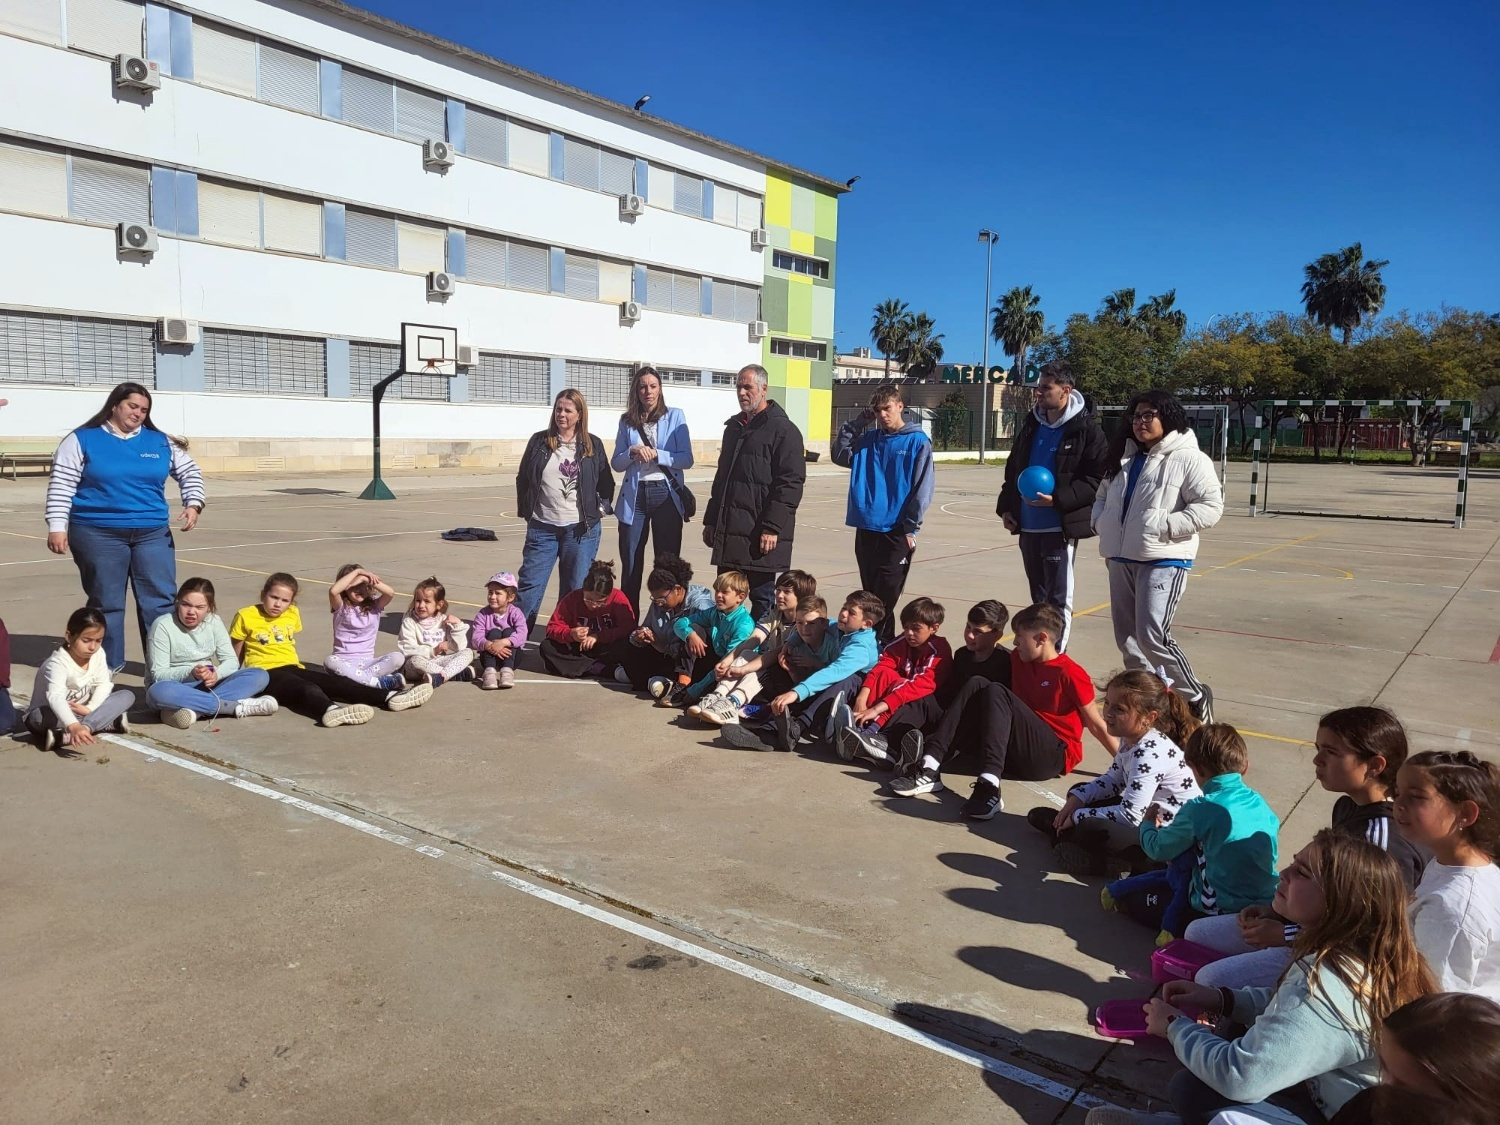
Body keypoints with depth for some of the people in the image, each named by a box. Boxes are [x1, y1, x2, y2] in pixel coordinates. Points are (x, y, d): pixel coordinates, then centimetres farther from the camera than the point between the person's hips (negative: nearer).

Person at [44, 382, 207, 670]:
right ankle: (107, 665, 17)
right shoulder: (83, 439, 0)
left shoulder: (161, 442, 9)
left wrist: (193, 504, -2)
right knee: (106, 602, 5)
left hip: (153, 533, 3)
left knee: (160, 600, 2)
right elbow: (61, 485, -2)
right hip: (98, 534, -3)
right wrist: (57, 527, -8)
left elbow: (189, 471, 15)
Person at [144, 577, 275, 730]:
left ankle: (197, 709, -36)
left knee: (260, 676, -18)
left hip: (207, 684, 4)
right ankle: (236, 706, -35)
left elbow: (231, 661, -1)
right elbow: (158, 674, -14)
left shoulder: (213, 621, 1)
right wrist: (190, 673, -33)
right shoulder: (162, 626, -11)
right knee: (158, 692, -41)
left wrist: (216, 674, -24)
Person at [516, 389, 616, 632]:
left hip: (581, 529, 0)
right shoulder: (539, 441, 4)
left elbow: (606, 483, 11)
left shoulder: (593, 445, 3)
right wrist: (526, 511, 6)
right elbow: (522, 479, 10)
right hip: (542, 528, 0)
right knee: (529, 585, -1)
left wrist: (599, 508, 1)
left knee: (575, 590, 6)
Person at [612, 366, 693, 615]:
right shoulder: (627, 421, 8)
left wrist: (657, 454, -17)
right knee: (630, 563, 5)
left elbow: (687, 459, -4)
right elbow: (616, 464, 7)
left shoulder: (675, 416, 2)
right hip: (634, 496, 2)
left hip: (666, 495, -2)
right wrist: (633, 452, -12)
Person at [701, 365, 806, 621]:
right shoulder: (734, 427, 18)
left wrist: (772, 527, -19)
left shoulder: (783, 430, -7)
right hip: (729, 532, 8)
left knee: (762, 600, 1)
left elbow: (790, 484, -14)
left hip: (761, 534, -7)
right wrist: (711, 520, 19)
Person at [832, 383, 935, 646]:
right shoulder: (868, 438, 10)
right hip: (866, 529, 5)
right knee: (871, 593, 11)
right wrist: (856, 424, 0)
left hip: (896, 532, -5)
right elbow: (840, 456, 5)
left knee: (885, 596, -4)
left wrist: (910, 527, -11)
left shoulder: (917, 441, -4)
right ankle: (881, 642, 22)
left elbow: (922, 489, -7)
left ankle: (881, 643, 4)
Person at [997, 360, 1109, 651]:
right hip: (1028, 526, 7)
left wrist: (1057, 499, -23)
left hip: (1060, 527, -7)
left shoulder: (1086, 429, -9)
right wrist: (1005, 506, 12)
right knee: (1039, 598, 16)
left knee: (1058, 599, -2)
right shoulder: (1031, 424, 11)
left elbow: (1096, 480, -13)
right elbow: (1013, 469, 20)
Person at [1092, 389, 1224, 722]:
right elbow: (1102, 497, 26)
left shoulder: (1189, 459, -7)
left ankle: (1195, 698, 4)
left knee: (1152, 637, -15)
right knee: (1127, 637, 11)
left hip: (1164, 561, -8)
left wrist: (1164, 526, -20)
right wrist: (1102, 522, 5)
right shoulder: (1123, 458, 16)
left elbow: (1210, 507, -14)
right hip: (1121, 558, 8)